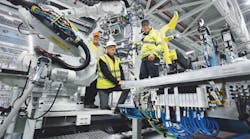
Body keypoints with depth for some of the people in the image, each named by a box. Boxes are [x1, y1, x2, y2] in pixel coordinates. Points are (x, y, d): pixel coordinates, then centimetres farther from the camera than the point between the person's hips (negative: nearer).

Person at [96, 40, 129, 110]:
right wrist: (117, 82, -24)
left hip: (115, 84, 5)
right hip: (104, 86, -5)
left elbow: (121, 71, 5)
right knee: (104, 107, -5)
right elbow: (106, 74, -20)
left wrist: (122, 80, -13)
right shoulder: (102, 59, -11)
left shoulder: (117, 59, 10)